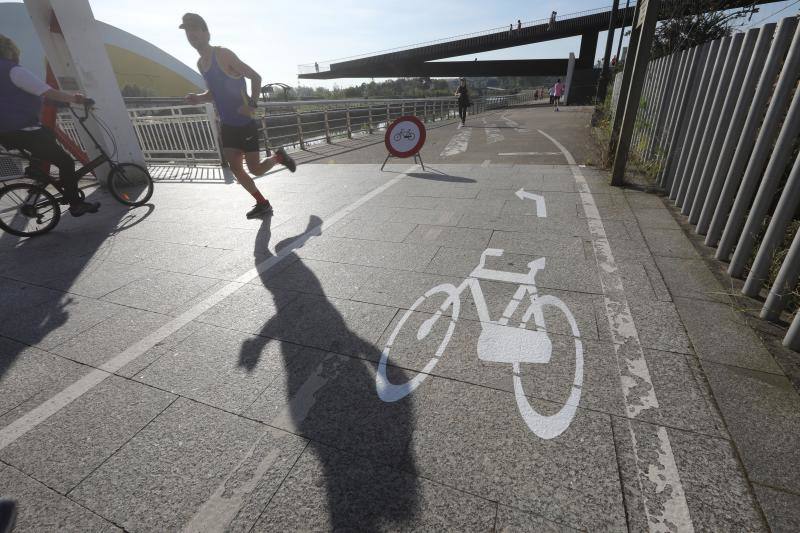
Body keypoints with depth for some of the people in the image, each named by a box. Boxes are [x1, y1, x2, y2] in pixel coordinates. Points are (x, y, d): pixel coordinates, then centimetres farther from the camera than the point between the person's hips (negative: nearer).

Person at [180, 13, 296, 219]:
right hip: (227, 125, 8)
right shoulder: (200, 63, 12)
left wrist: (252, 105, -22)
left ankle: (278, 157, 26)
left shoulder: (223, 55, -11)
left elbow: (255, 77, -12)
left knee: (255, 169, -5)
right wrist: (199, 98, 2)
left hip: (245, 123, -7)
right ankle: (262, 204, 13)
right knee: (235, 169, 1)